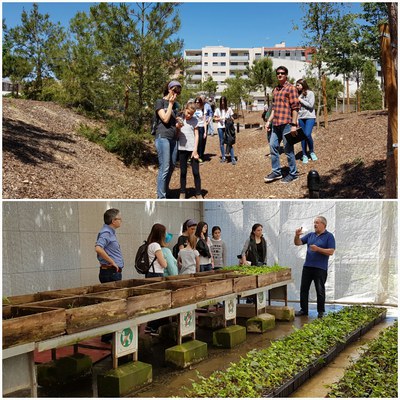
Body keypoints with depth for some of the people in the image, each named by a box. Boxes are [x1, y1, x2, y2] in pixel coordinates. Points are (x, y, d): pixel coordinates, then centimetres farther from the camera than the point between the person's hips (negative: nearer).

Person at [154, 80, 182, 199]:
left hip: (173, 138, 7)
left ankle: (165, 192, 17)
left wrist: (179, 124, 3)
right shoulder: (160, 102, -1)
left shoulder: (176, 105, 18)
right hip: (163, 137, -7)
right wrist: (170, 104, -5)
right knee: (164, 168, -11)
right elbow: (165, 119, -11)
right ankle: (161, 198, -7)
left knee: (172, 167, 6)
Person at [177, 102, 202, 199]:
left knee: (196, 172, -1)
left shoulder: (194, 120, 1)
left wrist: (195, 150, -8)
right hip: (182, 149, 1)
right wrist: (178, 127, -15)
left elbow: (196, 135, -1)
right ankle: (182, 192, 18)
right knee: (183, 172, 8)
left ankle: (198, 193, 8)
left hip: (192, 149, -1)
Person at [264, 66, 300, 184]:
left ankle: (293, 174, 10)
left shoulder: (291, 88, -6)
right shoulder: (275, 90, 16)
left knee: (288, 149, -1)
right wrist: (269, 121, 16)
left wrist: (293, 124, -17)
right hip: (276, 123, 7)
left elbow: (295, 107, -11)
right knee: (273, 146, 8)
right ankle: (276, 172, 18)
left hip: (286, 123, -7)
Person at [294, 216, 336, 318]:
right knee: (304, 289, 7)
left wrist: (318, 249, -20)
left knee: (320, 290, 3)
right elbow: (298, 243, 10)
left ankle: (321, 311, 15)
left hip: (320, 268, -5)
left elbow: (331, 251, -11)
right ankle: (304, 309, 17)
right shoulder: (310, 235, 13)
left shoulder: (329, 236, -3)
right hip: (307, 266, 5)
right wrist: (297, 236, -10)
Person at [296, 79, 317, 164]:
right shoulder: (298, 94, 9)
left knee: (307, 134, -16)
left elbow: (311, 105, -11)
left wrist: (301, 100, -9)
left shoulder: (310, 93, -3)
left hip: (309, 117, -4)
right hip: (301, 118, 4)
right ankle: (304, 155, 11)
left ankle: (312, 152, 5)